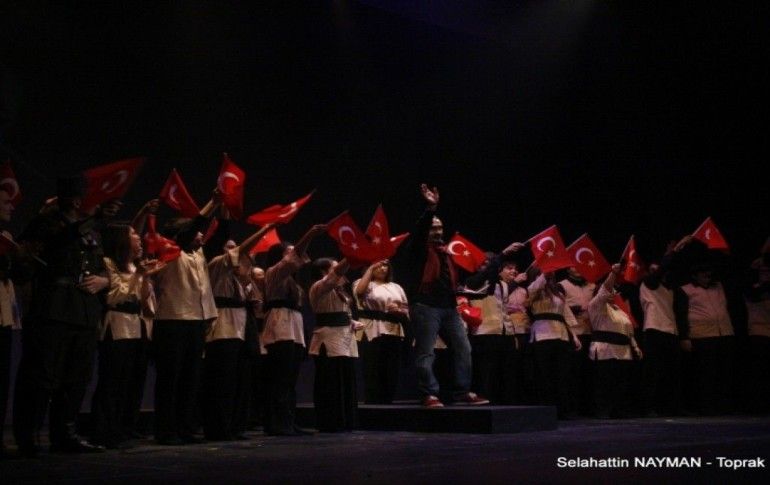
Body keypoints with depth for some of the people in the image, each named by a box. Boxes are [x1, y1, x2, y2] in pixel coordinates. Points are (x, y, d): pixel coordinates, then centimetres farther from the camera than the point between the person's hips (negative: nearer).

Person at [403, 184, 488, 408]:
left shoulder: (446, 251, 21)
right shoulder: (419, 248, 2)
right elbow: (419, 230, -18)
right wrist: (430, 208, -28)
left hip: (449, 306, 7)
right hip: (426, 306, -7)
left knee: (463, 349, 5)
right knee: (426, 353, -5)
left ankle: (462, 392, 11)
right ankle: (429, 395, -2)